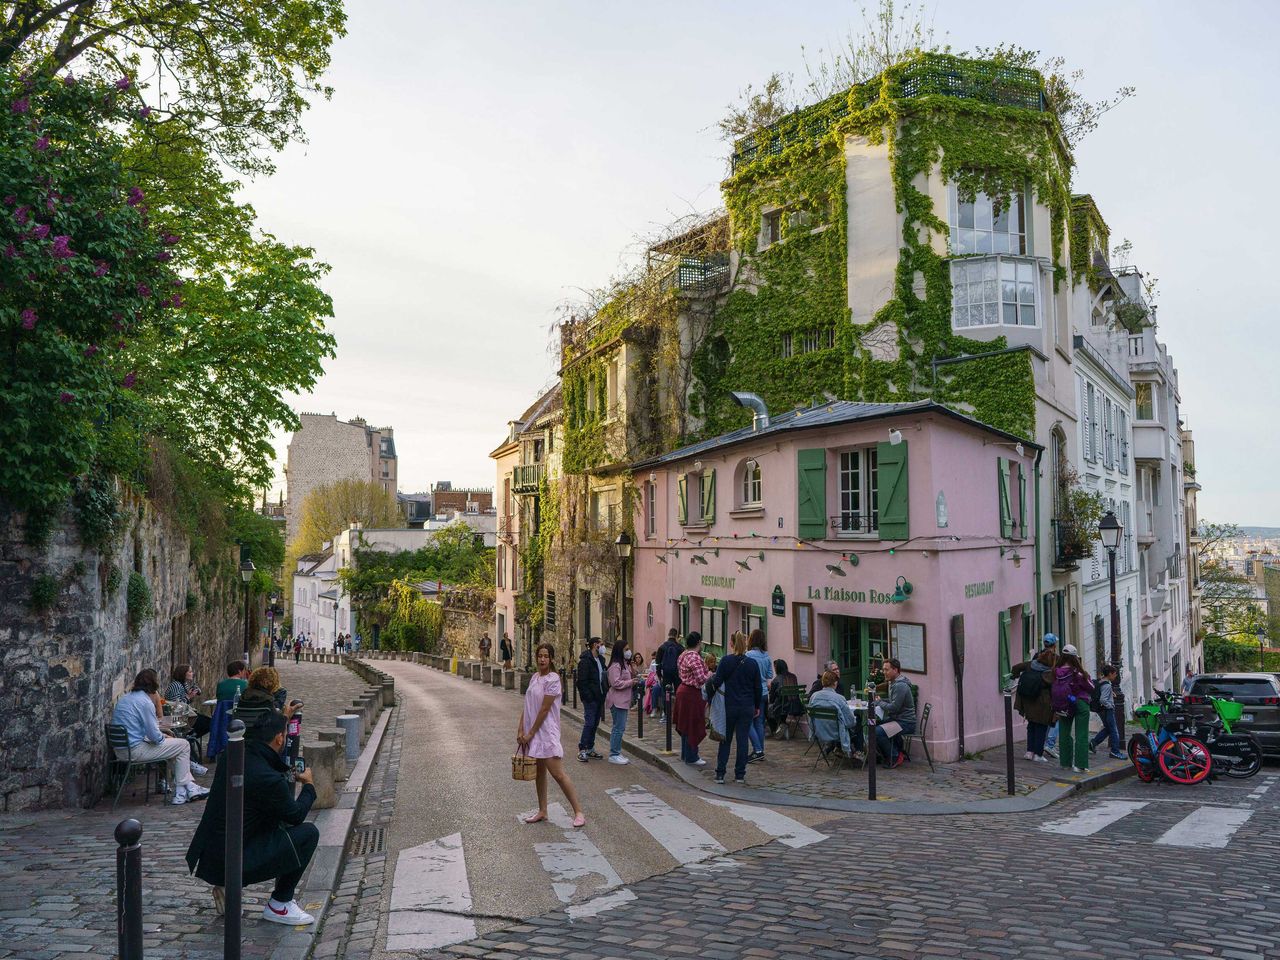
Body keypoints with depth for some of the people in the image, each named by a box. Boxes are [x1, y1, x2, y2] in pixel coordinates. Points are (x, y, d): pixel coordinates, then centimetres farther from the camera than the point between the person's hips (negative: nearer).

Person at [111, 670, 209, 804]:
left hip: (120, 750, 10)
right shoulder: (145, 702, -17)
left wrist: (162, 736, 17)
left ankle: (190, 786, 22)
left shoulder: (123, 699, 13)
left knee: (176, 746, 24)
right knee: (184, 745, 1)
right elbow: (154, 736, -16)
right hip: (135, 750, -10)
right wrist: (164, 738, 5)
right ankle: (180, 792, 5)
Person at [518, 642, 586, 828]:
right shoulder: (534, 677, 10)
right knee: (539, 772, 14)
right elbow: (527, 706, 11)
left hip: (546, 732, -8)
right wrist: (521, 730, 3)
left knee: (557, 773, -10)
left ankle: (579, 812, -5)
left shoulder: (553, 679, -13)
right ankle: (542, 812, 24)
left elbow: (544, 709, -15)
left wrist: (531, 733, -12)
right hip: (532, 731, 8)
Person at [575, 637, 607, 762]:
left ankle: (590, 749, 20)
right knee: (589, 723, -7)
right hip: (590, 698, -8)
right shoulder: (585, 661, -13)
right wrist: (587, 696, -20)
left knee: (595, 723, 12)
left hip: (599, 697, 8)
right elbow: (582, 681, -16)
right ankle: (582, 750, -1)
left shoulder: (600, 659, 13)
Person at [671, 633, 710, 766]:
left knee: (686, 725, 18)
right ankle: (691, 757, 6)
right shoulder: (695, 657, -21)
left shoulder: (683, 655, 10)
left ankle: (685, 754, 27)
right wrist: (709, 674, -5)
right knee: (693, 726, -1)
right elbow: (701, 679, -24)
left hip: (683, 690, 10)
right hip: (692, 694, -10)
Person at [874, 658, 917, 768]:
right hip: (897, 719, 11)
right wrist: (879, 700, 7)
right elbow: (892, 701, 24)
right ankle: (899, 753, 18)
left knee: (877, 732, -24)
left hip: (906, 723, -11)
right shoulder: (894, 683, 15)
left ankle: (895, 758, -6)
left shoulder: (900, 686, -20)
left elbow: (894, 707, -24)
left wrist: (880, 703, -8)